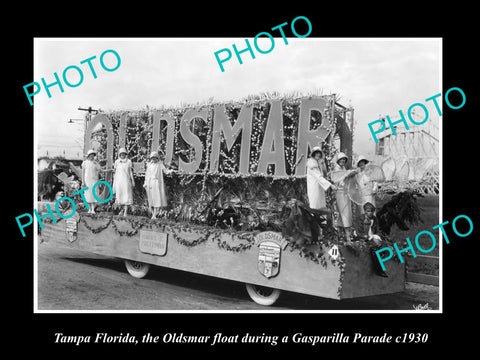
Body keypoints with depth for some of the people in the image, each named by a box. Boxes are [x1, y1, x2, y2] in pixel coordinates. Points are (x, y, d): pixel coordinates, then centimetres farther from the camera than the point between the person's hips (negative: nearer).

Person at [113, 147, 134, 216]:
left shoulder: (129, 161, 3)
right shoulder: (117, 162, 7)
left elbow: (131, 171, 3)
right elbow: (115, 172, 10)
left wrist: (133, 180, -1)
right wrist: (114, 182, 8)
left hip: (126, 181, -2)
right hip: (119, 181, 2)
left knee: (127, 196, -7)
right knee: (119, 196, 5)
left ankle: (125, 212, -6)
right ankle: (123, 209, 27)